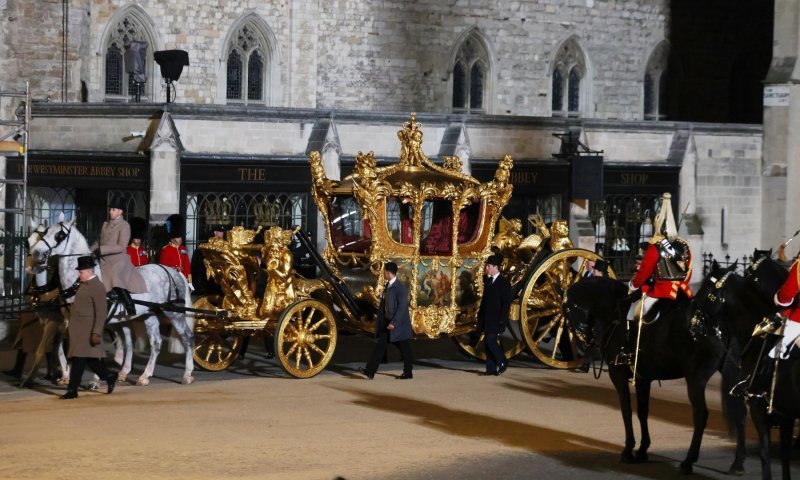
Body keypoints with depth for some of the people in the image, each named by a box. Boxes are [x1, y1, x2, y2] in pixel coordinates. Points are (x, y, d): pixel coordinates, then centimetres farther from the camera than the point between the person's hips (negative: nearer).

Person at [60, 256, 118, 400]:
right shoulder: (84, 285, 14)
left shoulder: (97, 287, -15)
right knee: (90, 359, 14)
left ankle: (72, 390, -1)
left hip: (86, 332, -9)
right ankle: (109, 377, 27)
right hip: (79, 330, 9)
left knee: (79, 360, -5)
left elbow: (101, 314, -18)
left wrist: (96, 333, -22)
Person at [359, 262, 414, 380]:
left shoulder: (400, 287, -17)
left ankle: (408, 373, 15)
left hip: (399, 324, -8)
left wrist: (394, 323, -25)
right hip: (388, 323, 8)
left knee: (404, 349, 4)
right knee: (380, 346, 3)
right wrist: (379, 321, 15)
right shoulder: (388, 286, 9)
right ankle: (370, 371, 0)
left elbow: (402, 307, -22)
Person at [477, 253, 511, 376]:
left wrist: (502, 319, -18)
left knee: (490, 340, -15)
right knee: (487, 342, 5)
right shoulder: (488, 281, 14)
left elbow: (506, 303, -13)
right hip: (487, 318, 8)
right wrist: (480, 315, 14)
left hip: (496, 319, -8)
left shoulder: (504, 282, -9)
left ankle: (502, 362, 3)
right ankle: (491, 368, 9)